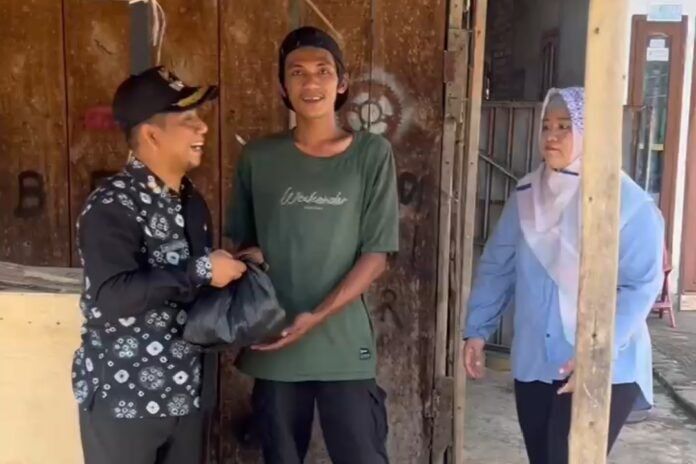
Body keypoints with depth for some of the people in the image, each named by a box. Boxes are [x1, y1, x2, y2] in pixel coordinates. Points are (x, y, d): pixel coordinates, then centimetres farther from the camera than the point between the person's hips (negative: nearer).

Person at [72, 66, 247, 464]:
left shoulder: (191, 201, 8)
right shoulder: (112, 206, -17)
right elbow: (111, 296, -29)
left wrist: (232, 266, 1)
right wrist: (201, 271, -25)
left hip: (185, 391, 7)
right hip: (121, 397, -7)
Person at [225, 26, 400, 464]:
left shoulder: (372, 154, -3)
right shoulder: (259, 157, 2)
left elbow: (376, 254, -5)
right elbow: (243, 244, 10)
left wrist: (317, 316, -16)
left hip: (344, 346, -2)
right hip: (274, 344, 2)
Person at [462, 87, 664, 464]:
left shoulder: (629, 203, -11)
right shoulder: (525, 196, 4)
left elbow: (640, 286, -15)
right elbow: (496, 267, 9)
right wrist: (477, 329, 3)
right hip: (533, 363, 5)